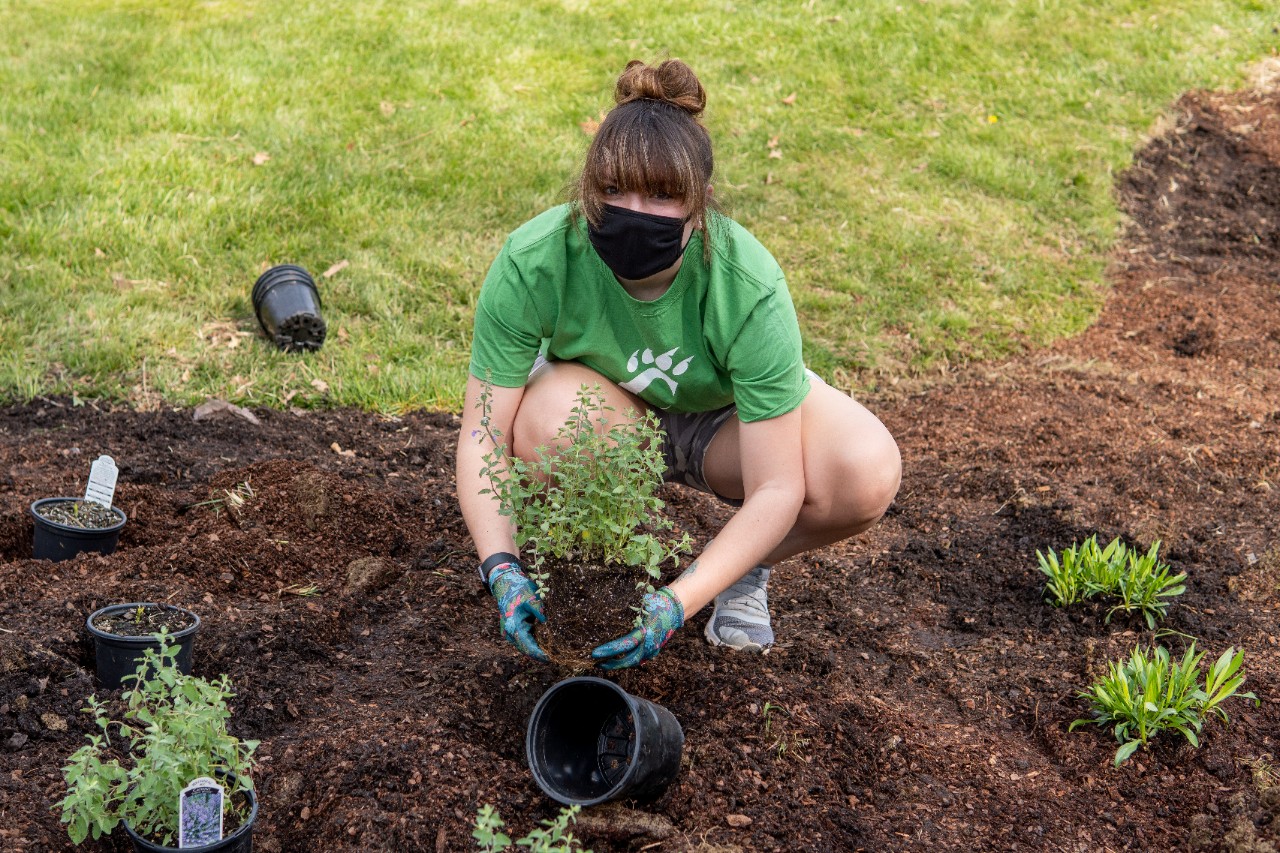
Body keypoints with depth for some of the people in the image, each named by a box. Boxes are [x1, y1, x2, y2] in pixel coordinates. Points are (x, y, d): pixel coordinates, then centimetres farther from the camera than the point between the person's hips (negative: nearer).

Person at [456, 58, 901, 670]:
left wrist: (680, 602, -42)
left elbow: (776, 488, -32)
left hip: (727, 416, 0)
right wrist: (501, 568, -39)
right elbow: (482, 434, -25)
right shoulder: (532, 264, -32)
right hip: (608, 404, 1)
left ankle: (744, 568, 2)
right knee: (548, 423, -37)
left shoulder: (749, 287, -35)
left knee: (868, 474, -30)